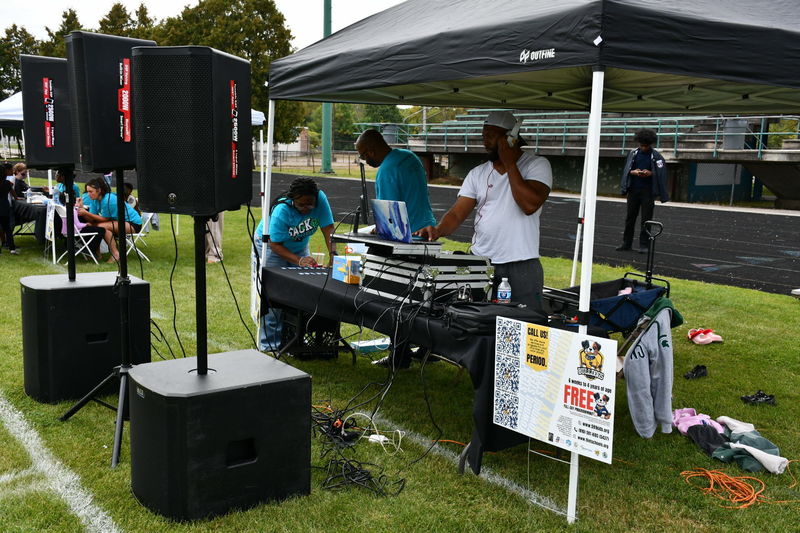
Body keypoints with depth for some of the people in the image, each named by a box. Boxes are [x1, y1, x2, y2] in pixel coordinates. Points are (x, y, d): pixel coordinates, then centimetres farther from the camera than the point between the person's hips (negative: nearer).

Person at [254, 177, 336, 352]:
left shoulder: (320, 199, -23)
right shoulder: (281, 211, -34)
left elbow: (328, 228, -24)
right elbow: (275, 244, -29)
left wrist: (333, 254, -39)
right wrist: (299, 260, -39)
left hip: (299, 246, 5)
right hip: (271, 244, -5)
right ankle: (269, 343, -5)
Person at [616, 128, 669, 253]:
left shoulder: (656, 156, -2)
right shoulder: (633, 153, 6)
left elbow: (661, 174, -1)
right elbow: (626, 170, 9)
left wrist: (650, 173, -18)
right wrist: (633, 172, -11)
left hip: (648, 191, -3)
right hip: (633, 189, 3)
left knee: (646, 218, -1)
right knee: (630, 217, 8)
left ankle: (644, 245, 6)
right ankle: (627, 243, 16)